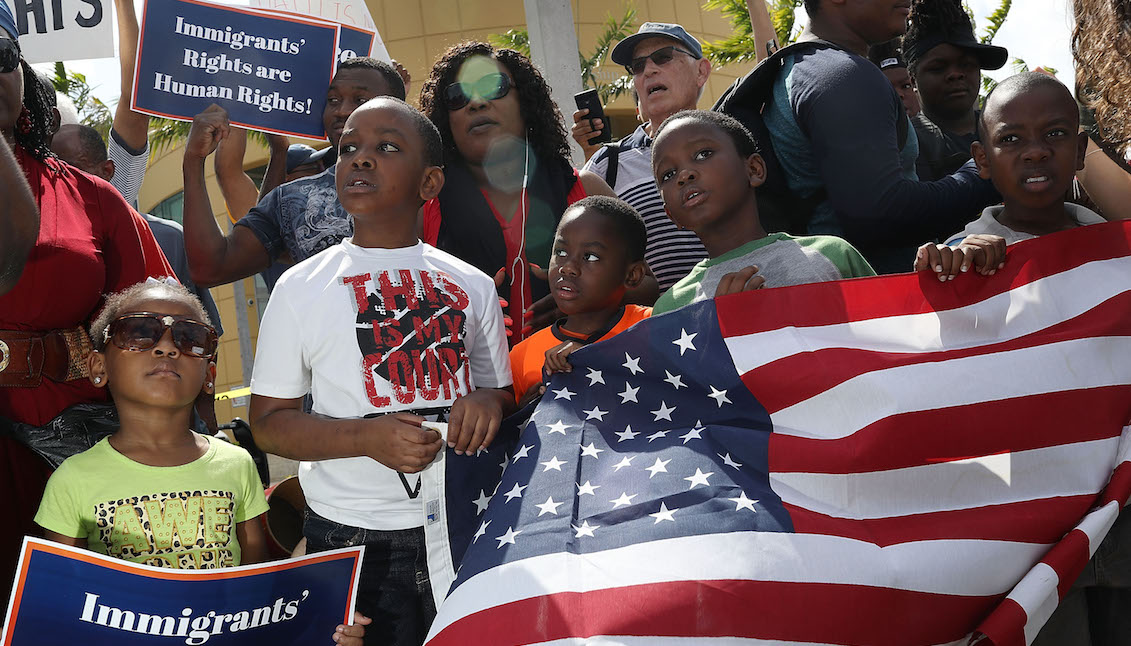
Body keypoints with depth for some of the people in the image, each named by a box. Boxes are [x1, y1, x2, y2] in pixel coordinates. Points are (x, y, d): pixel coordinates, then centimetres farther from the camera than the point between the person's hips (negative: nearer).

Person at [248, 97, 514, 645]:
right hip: (353, 537, -2)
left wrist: (491, 402, -9)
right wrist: (369, 438, -17)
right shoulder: (301, 287, 0)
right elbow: (268, 422, -1)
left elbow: (502, 391, 16)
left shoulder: (472, 286, 7)